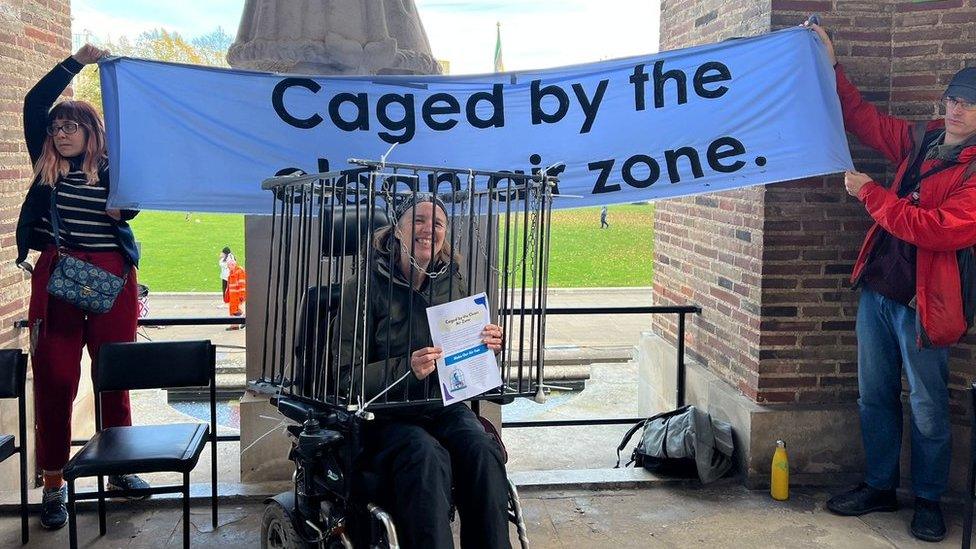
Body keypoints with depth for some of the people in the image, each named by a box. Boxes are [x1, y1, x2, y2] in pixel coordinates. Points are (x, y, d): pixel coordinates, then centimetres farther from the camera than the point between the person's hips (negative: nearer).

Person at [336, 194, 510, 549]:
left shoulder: (453, 283, 11)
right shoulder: (366, 286, -5)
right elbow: (348, 376, -8)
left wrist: (487, 346, -3)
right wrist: (407, 369, -24)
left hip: (445, 406, 4)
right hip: (388, 413, -4)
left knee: (482, 449, -27)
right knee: (426, 456, -34)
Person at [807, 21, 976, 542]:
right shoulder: (921, 141, 9)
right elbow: (863, 118, 21)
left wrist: (871, 194, -17)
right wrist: (832, 65, 15)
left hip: (922, 301, -6)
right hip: (877, 288, 7)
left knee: (928, 410, 5)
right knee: (874, 397, 15)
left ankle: (928, 500, 23)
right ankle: (879, 486, 29)